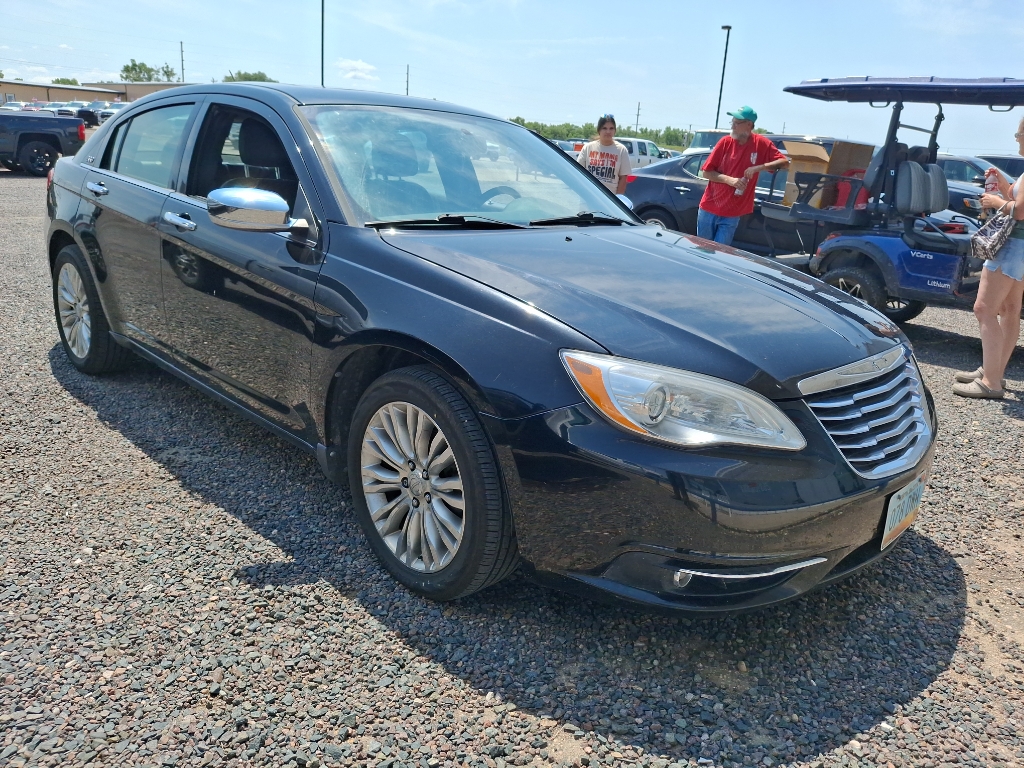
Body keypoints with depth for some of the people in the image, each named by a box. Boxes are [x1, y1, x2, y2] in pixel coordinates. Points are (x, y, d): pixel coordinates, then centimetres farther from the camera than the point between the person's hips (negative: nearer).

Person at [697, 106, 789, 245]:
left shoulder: (761, 144, -5)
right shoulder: (725, 142, -4)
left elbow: (785, 162, -7)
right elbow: (707, 172, -2)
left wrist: (759, 167, -21)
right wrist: (729, 180, -18)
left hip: (732, 215, -1)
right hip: (709, 209, 1)